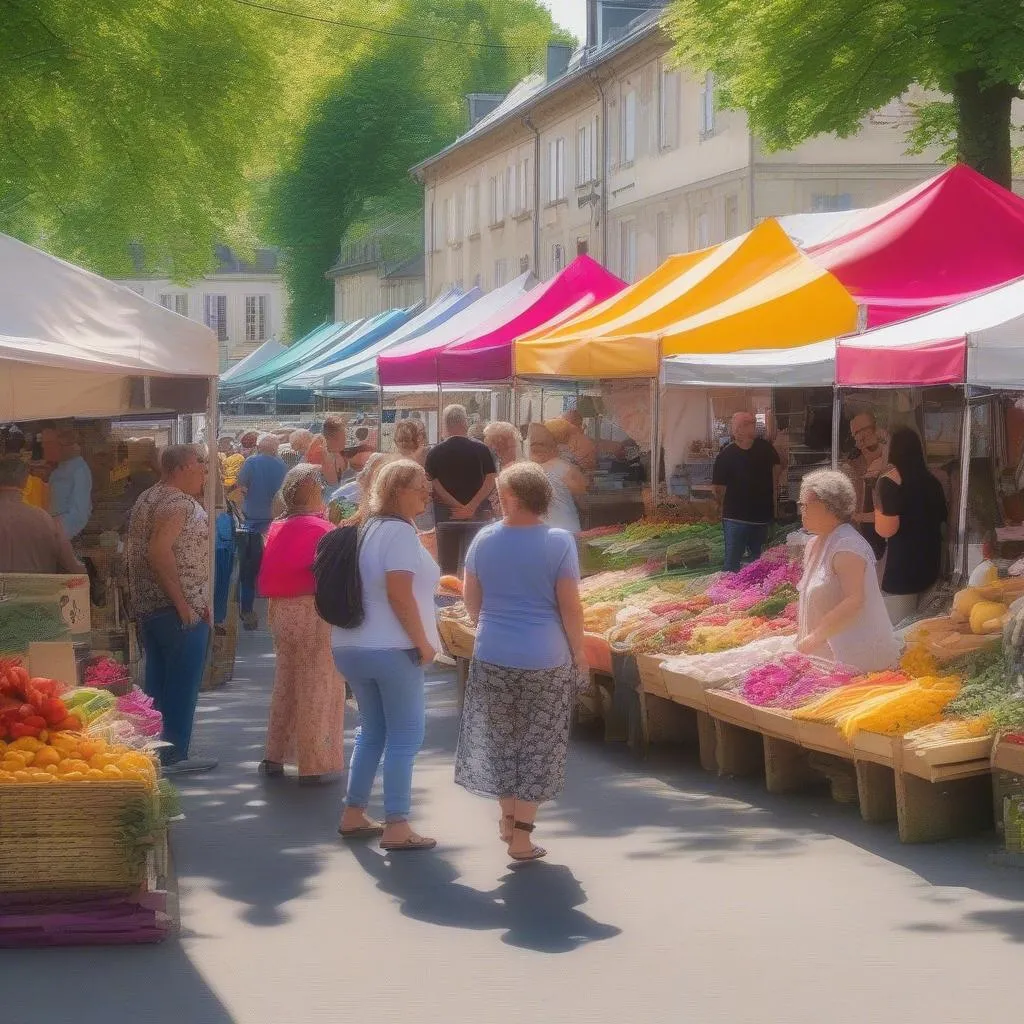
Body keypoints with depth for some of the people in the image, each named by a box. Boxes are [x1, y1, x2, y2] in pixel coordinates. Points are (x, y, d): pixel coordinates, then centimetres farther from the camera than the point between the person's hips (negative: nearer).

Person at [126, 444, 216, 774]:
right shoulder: (179, 503, -16)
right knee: (183, 684, -1)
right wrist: (183, 604, -24)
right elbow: (160, 552, -27)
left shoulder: (146, 500, 14)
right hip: (181, 611, -9)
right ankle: (174, 754, 2)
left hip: (147, 607, 9)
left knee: (157, 681, 14)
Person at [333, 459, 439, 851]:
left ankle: (354, 815, 21)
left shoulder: (368, 529, 15)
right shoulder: (399, 532, -13)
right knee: (404, 738, -3)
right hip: (391, 648, -9)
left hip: (352, 646, 9)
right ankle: (396, 828, -4)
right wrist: (423, 643, -15)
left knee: (371, 731, 18)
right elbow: (399, 594, -20)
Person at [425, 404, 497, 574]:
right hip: (478, 514, -1)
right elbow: (491, 480, -8)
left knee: (447, 568, 5)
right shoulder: (481, 449, -2)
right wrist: (471, 507, -11)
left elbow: (434, 484, -6)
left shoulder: (435, 453, 1)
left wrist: (459, 507, -8)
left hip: (445, 514, 1)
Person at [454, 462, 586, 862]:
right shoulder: (559, 543, -11)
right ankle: (521, 835, 7)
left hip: (493, 656, 3)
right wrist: (578, 651, 3)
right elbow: (570, 606, -10)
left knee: (501, 739, 19)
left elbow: (471, 599, 8)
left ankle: (508, 818, 29)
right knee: (538, 746, 7)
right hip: (546, 660, -2)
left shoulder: (484, 540, -1)